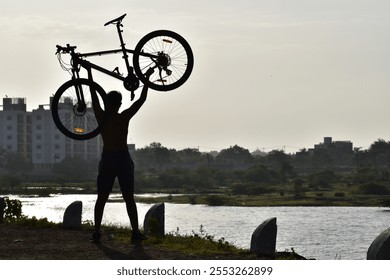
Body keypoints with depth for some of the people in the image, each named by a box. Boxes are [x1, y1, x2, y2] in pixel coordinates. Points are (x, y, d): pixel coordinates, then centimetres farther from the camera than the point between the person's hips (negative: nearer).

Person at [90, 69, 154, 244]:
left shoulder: (101, 117, -1)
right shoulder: (124, 117, -7)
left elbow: (94, 97, 9)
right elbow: (142, 99, -2)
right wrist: (147, 78, 7)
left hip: (106, 160, 2)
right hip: (123, 159, -2)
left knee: (101, 198, 5)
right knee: (129, 198, 2)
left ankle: (96, 232, 0)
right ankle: (135, 233, 0)